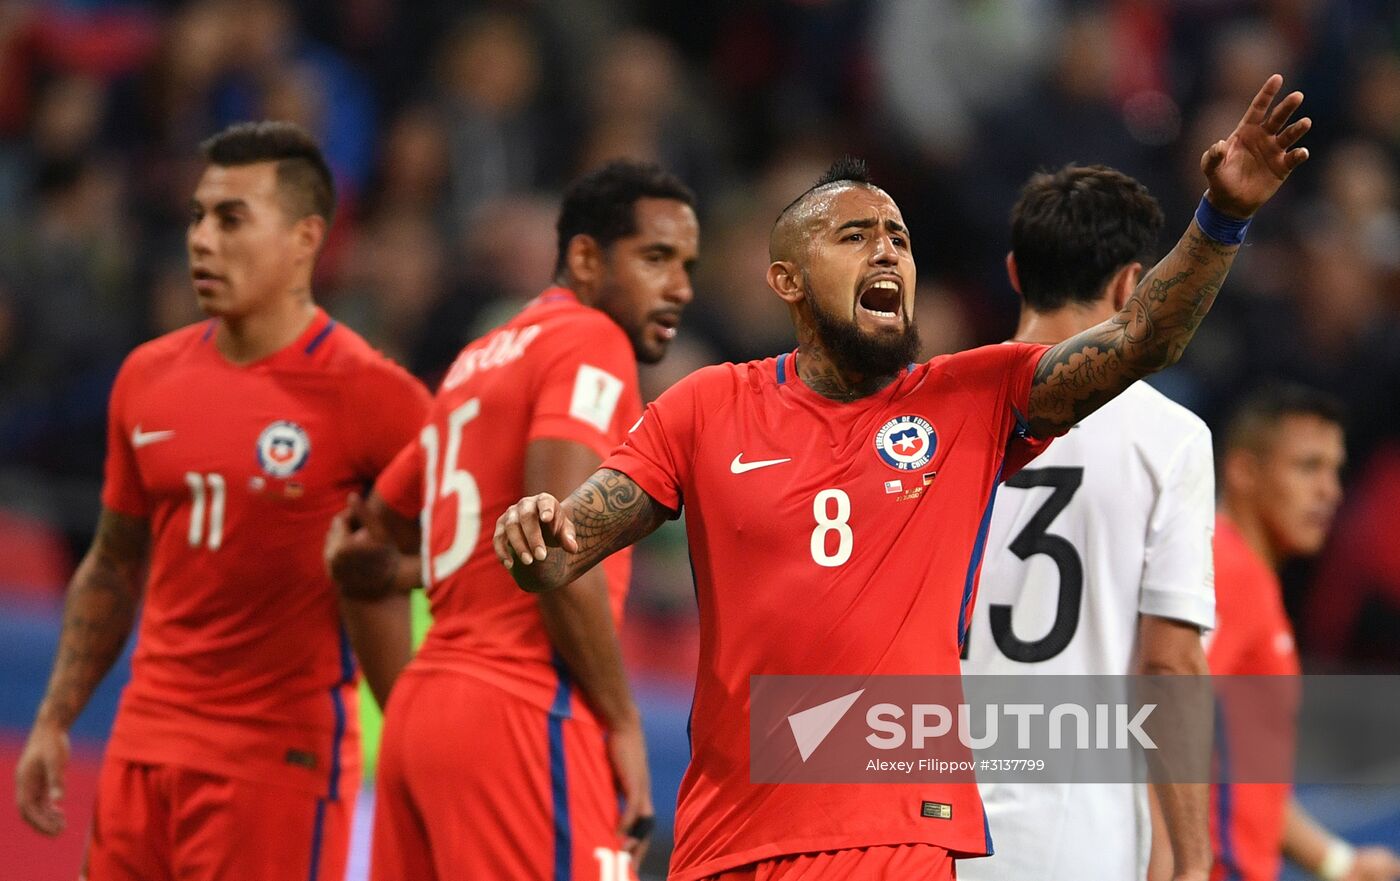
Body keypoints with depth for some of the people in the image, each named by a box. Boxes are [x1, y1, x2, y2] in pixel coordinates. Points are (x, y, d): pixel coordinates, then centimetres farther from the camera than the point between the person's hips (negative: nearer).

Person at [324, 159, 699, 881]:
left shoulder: (480, 361, 22)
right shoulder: (592, 343, -5)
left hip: (420, 711, 9)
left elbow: (358, 551, 27)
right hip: (520, 716, -9)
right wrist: (622, 722, -11)